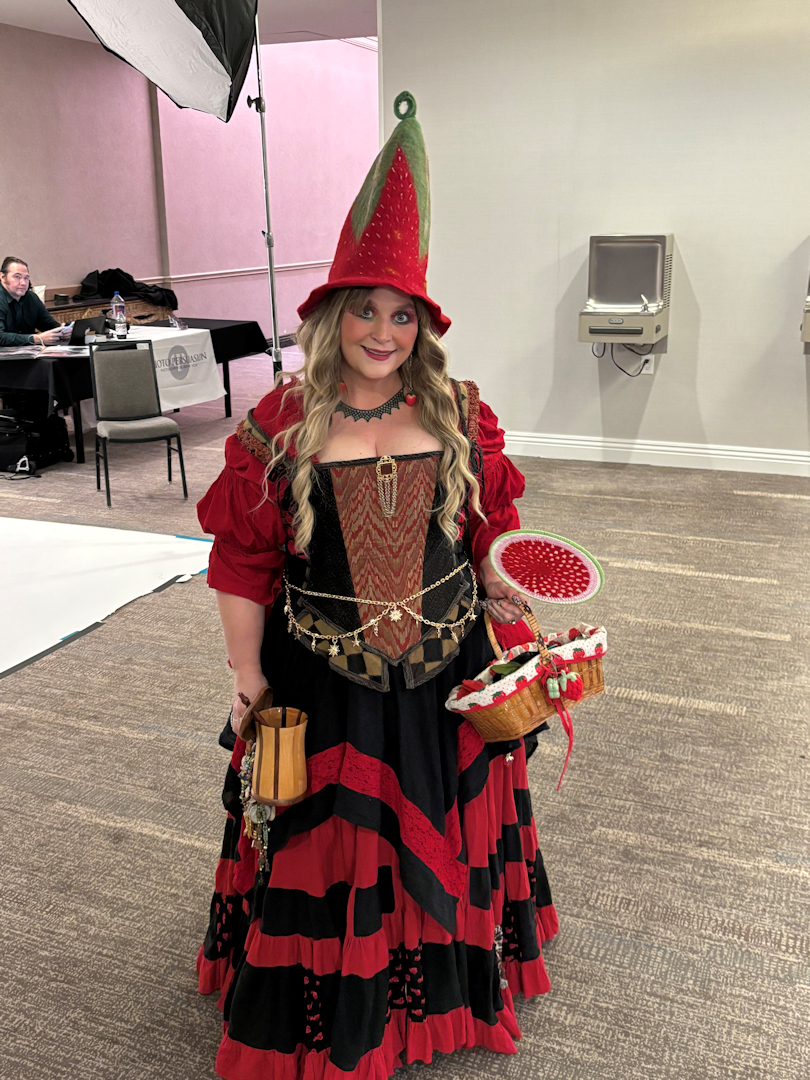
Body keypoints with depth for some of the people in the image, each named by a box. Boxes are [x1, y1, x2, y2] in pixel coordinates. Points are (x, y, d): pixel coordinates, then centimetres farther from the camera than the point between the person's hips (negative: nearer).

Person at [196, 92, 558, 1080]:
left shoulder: (458, 415, -2)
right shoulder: (278, 430, -10)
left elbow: (487, 531, 8)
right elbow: (244, 568, -7)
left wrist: (499, 595, 0)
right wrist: (247, 681, -6)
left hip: (446, 667, 3)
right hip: (322, 679, -2)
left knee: (442, 829, 19)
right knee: (326, 845, 12)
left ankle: (445, 979, 47)